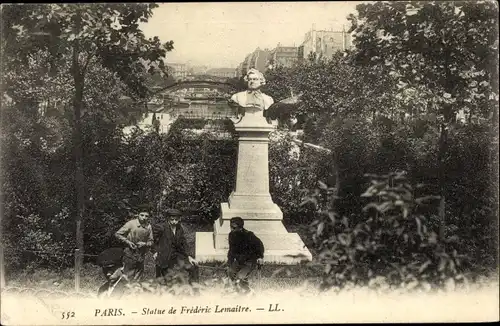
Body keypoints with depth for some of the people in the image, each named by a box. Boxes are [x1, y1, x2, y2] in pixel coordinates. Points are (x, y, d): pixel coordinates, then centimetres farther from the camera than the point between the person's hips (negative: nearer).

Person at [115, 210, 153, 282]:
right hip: (130, 254, -4)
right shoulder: (131, 223, -10)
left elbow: (151, 241, 10)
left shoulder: (148, 226, 1)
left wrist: (145, 244, -11)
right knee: (129, 277, -2)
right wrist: (127, 242, -15)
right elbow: (117, 234, -5)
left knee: (138, 278, 11)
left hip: (141, 255, 4)